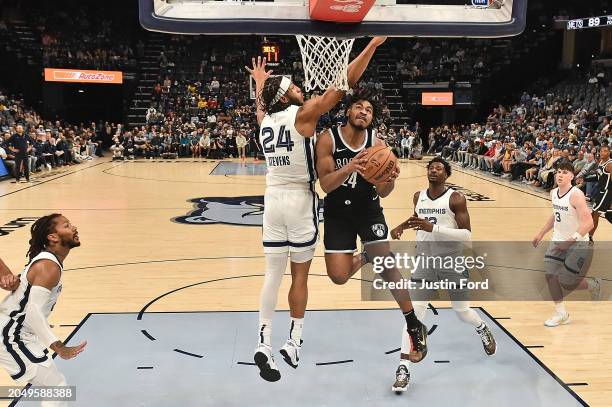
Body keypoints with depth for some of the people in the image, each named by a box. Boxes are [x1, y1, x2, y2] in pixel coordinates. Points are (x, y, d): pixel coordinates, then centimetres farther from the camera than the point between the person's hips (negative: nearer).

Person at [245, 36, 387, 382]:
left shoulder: (264, 118, 8)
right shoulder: (304, 113, -9)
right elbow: (343, 86, -14)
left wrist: (260, 85, 51)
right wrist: (373, 45, -10)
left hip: (273, 198, 5)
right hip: (300, 200, -5)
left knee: (274, 273, 7)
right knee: (300, 275, 7)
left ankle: (264, 343, 0)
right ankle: (294, 343, 15)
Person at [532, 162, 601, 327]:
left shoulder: (576, 195, -22)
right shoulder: (554, 193, 2)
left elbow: (588, 223, -29)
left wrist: (571, 240, -35)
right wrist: (541, 234, 19)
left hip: (578, 244, -7)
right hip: (558, 241, 7)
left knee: (567, 283, -4)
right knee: (550, 275, -4)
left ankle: (594, 285, 27)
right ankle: (561, 314, 10)